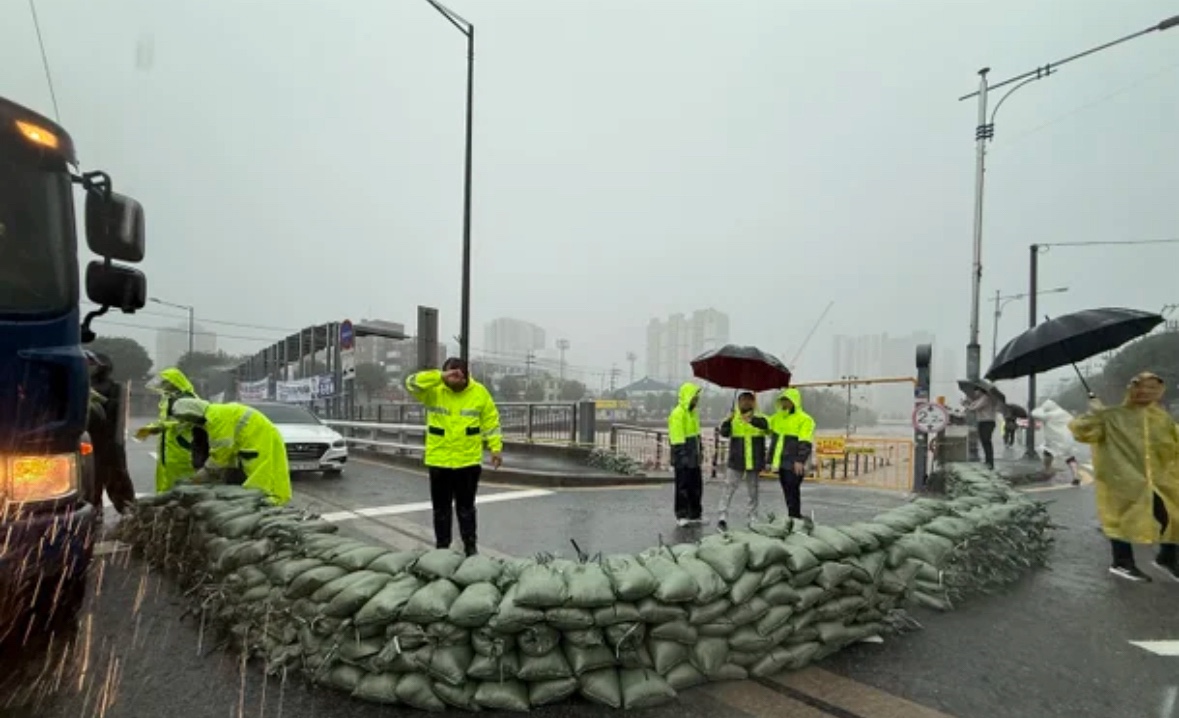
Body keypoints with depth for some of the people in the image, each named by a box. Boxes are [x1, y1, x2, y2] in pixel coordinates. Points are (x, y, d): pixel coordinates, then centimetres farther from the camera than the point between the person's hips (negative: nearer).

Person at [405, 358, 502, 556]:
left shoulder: (479, 392, -3)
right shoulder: (433, 390, -4)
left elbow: (491, 421, 2)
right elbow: (412, 383, -21)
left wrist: (496, 447, -2)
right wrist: (440, 377, -30)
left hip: (468, 460, -1)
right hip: (438, 460, 1)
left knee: (466, 507, 10)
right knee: (441, 507, 12)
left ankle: (471, 546, 22)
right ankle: (442, 547, 26)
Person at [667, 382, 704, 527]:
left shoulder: (693, 412, 13)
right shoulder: (677, 413, -17)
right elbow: (676, 438, -20)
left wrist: (700, 450, 17)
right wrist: (681, 456, -22)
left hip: (694, 458, 9)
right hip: (683, 459, -9)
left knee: (696, 486, 14)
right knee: (682, 487, 0)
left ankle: (695, 514, 25)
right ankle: (681, 516, 10)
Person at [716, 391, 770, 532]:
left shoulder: (759, 418, 1)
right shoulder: (733, 418, 2)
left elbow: (765, 425, -24)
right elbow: (724, 433, -12)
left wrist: (751, 420, -43)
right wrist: (727, 421, -32)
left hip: (754, 463, 1)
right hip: (736, 463, -1)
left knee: (753, 491, 13)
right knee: (728, 488, -7)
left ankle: (753, 518, 27)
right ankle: (722, 517, -6)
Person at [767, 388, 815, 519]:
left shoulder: (804, 419, -6)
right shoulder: (776, 418, 16)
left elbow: (805, 443, -14)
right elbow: (773, 441, 22)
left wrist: (800, 460, -24)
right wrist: (770, 460, 21)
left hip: (794, 465, -7)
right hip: (781, 463, 7)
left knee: (792, 491, -9)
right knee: (787, 492, 11)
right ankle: (795, 518, 21)